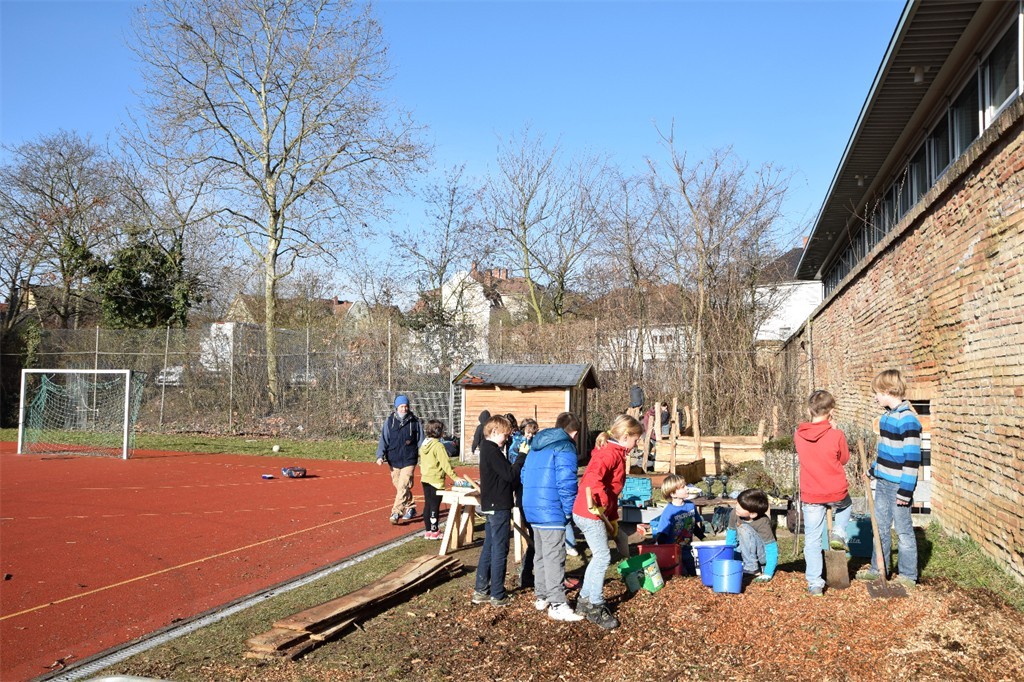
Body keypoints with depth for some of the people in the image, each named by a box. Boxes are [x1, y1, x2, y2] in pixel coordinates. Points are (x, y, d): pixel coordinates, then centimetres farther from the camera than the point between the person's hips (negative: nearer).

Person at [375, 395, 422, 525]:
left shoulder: (414, 421, 0)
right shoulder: (389, 421, 2)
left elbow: (420, 440, 7)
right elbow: (383, 440, 0)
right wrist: (380, 456, -11)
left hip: (409, 460, -3)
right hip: (394, 460, 3)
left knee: (403, 487, -13)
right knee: (399, 487, 13)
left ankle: (395, 513, -12)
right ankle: (410, 508, 31)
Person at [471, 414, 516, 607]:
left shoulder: (486, 448, 14)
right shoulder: (492, 450, -18)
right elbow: (509, 474, -22)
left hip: (490, 506, 10)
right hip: (499, 507, -10)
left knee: (488, 548, 15)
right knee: (500, 551, -1)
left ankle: (480, 591, 22)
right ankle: (498, 596, 6)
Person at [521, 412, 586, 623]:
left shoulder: (536, 447, 16)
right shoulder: (565, 449, -11)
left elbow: (525, 476, 19)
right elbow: (566, 483, -19)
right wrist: (569, 510, -9)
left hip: (532, 509, 9)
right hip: (552, 512, -9)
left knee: (540, 555, 18)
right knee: (554, 558, -6)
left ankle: (541, 596, 27)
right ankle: (557, 605, -5)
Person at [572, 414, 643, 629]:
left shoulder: (616, 453, 16)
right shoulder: (610, 453, -16)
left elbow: (612, 491, 22)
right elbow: (592, 476, -36)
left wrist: (613, 519, 23)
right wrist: (591, 502, -33)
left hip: (598, 514, 10)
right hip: (590, 514, -10)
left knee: (599, 557, 17)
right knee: (602, 557, -3)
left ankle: (585, 600, 28)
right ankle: (595, 607, 8)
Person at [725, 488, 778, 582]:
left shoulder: (763, 523, -29)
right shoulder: (735, 514, -15)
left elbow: (772, 549, -29)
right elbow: (731, 534, -1)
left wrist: (767, 575, -34)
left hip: (764, 555, -7)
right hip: (748, 553, 7)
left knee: (744, 529, -29)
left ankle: (753, 570, -17)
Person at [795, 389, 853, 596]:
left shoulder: (799, 435, -5)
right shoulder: (836, 435, -13)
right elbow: (844, 459, 4)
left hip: (810, 497, 1)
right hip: (837, 494, -1)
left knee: (812, 540, 9)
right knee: (846, 504, 36)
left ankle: (814, 584, 8)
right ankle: (838, 533, 18)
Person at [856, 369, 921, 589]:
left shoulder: (908, 420, -20)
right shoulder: (886, 417, 8)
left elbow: (912, 458, -21)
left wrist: (906, 490, -21)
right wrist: (873, 469, 24)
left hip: (898, 486, -9)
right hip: (882, 482, 9)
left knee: (903, 531, 4)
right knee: (880, 527, 17)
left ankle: (908, 577, 16)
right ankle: (877, 569, 29)